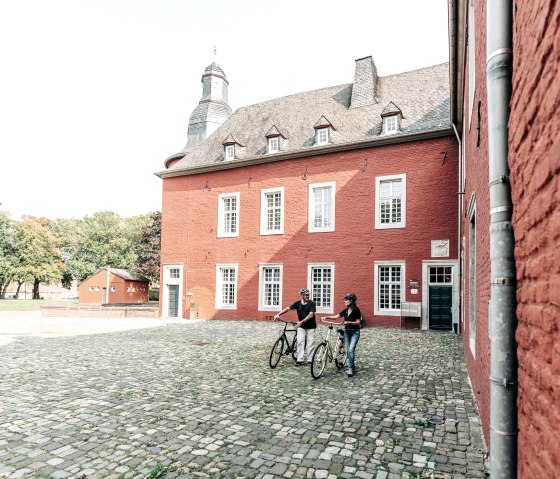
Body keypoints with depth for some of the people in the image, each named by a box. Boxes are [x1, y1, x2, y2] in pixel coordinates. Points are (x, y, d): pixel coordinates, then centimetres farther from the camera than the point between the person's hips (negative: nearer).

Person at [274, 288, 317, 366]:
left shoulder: (312, 303, -13)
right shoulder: (297, 303, -3)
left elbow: (311, 315, -22)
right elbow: (288, 308, -11)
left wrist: (301, 322, -29)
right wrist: (278, 314, -24)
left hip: (310, 326, -2)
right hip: (301, 326, 2)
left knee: (310, 343, 1)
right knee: (300, 341, -9)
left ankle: (310, 360, 11)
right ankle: (300, 360, -5)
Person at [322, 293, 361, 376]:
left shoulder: (356, 310, -11)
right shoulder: (345, 310, 5)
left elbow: (358, 322, -13)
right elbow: (336, 316, 5)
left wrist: (349, 322, -27)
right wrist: (327, 317, -7)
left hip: (355, 332, -6)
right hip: (347, 331, 6)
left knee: (351, 349, -18)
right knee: (348, 350, 8)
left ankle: (350, 368, -11)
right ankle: (352, 367, 19)